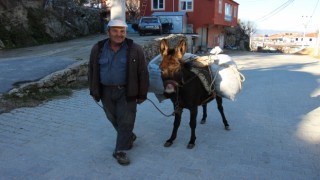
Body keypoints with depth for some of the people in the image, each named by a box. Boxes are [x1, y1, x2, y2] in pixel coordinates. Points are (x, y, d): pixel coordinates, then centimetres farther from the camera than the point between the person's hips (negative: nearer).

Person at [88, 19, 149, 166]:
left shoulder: (135, 50, -9)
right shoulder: (98, 49, -1)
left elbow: (143, 73, -6)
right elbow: (92, 71, 7)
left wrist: (142, 94, -5)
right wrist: (94, 91, 7)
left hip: (127, 92, -3)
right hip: (106, 92, 3)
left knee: (126, 121, 1)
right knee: (113, 118, 16)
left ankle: (120, 150, 17)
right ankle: (129, 137, 42)